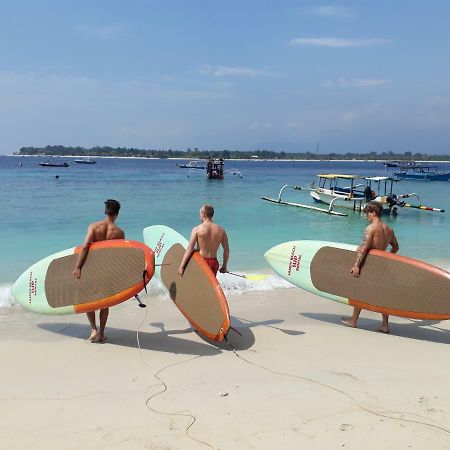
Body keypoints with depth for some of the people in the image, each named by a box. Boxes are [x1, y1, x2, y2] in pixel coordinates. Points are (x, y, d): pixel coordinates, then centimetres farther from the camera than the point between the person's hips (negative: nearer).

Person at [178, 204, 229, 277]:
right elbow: (226, 250, 6)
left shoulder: (197, 229, -9)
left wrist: (181, 266, -8)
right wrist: (224, 266, 16)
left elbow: (189, 249, -12)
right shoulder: (221, 230, 2)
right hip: (214, 263, 3)